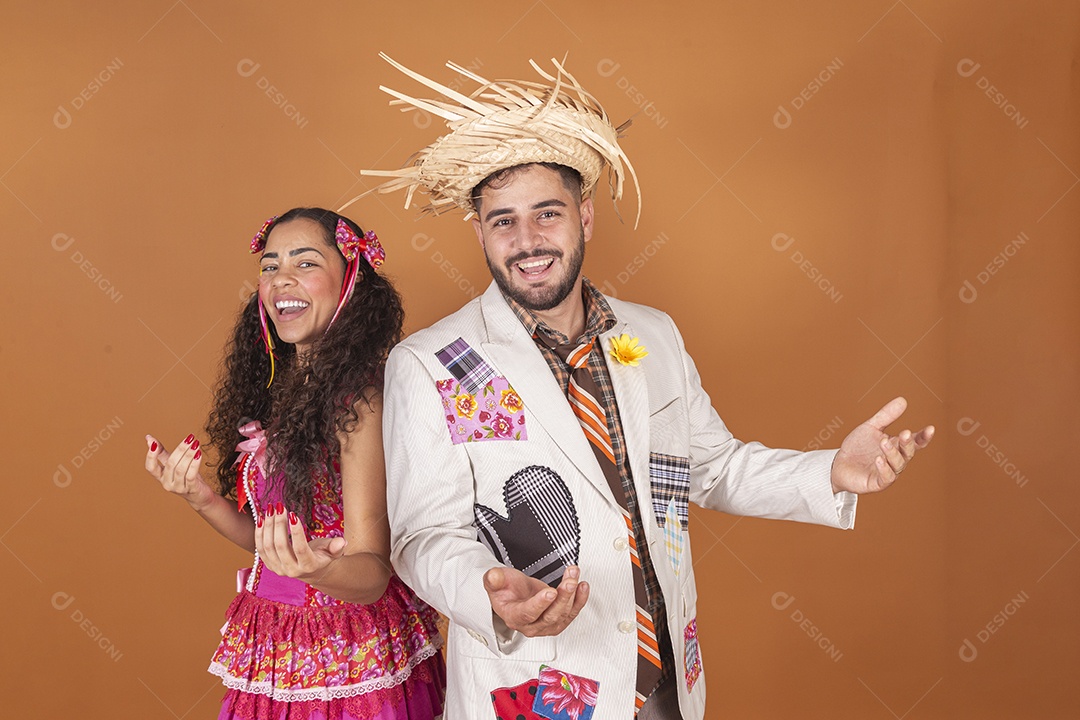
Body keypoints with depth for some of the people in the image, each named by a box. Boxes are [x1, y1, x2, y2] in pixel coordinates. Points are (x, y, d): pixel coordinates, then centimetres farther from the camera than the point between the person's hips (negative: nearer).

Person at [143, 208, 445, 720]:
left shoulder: (359, 397, -20)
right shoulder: (276, 389, 1)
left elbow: (372, 571, -22)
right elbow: (268, 538, 7)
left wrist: (320, 569, -42)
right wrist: (201, 499, -9)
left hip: (350, 657, -7)